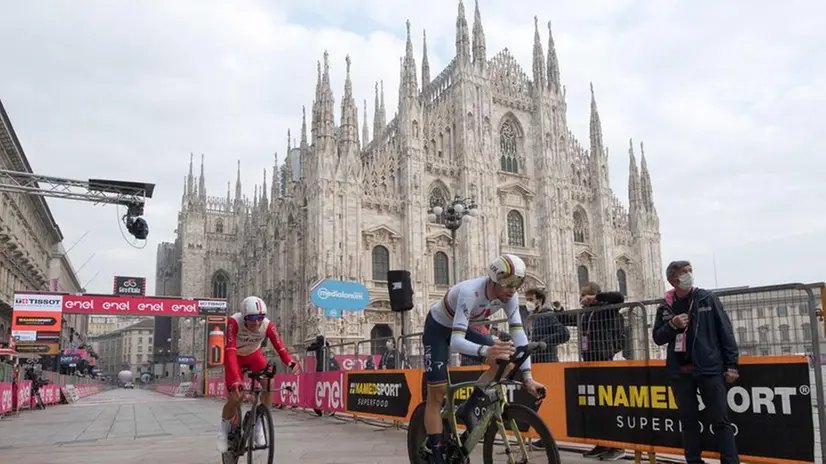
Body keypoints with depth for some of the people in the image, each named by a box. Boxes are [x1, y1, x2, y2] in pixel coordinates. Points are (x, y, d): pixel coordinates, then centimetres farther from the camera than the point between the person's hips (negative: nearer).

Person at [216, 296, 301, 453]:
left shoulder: (268, 325, -30)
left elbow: (280, 348, -37)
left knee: (268, 383, -23)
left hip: (254, 355, 2)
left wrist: (291, 362, -59)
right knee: (236, 396, -17)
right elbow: (230, 351, -44)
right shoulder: (234, 322, -37)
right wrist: (235, 379, -58)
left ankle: (260, 424, -3)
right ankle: (224, 426, 14)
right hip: (235, 357, -2)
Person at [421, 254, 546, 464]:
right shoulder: (470, 292, -39)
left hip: (460, 328, 6)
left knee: (504, 361, -13)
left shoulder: (509, 296, -20)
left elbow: (519, 335, -19)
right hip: (437, 328, -6)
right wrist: (486, 351, -62)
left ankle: (467, 409, 0)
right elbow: (456, 342, -44)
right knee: (437, 394, -9)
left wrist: (528, 376, -27)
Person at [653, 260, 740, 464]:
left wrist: (731, 365, -4)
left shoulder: (708, 299, 1)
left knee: (720, 420, 0)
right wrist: (672, 325, -10)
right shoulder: (665, 307, 6)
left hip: (709, 368, -2)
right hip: (679, 371, 2)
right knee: (689, 421, 11)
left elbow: (725, 331, 0)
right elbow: (657, 338, 9)